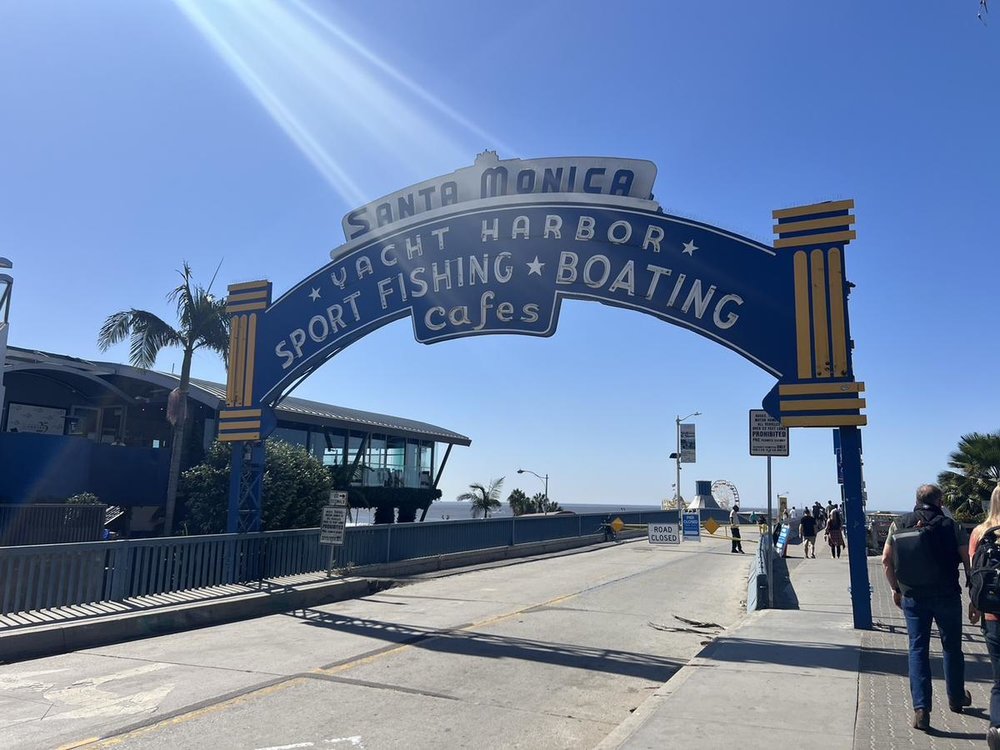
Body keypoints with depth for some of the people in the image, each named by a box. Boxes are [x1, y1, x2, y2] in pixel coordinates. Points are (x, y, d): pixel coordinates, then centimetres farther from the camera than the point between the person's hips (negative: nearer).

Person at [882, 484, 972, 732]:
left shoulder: (899, 525, 1)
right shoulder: (950, 525, -5)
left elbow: (886, 560, 0)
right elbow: (968, 560, -6)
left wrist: (896, 589, 12)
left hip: (912, 597, 1)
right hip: (947, 596, -1)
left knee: (918, 649, 6)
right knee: (952, 647, 18)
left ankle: (921, 709, 0)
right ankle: (956, 699, 36)